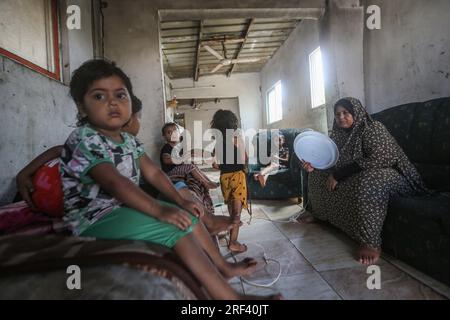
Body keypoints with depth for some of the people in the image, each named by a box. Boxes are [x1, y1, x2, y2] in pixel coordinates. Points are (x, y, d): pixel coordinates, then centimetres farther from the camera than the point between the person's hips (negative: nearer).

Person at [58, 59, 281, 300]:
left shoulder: (129, 141, 8)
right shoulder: (83, 140, -18)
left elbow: (153, 173, 6)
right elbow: (114, 182, -29)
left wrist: (181, 202, -4)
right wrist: (159, 211, -33)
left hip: (126, 207, 9)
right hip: (94, 219, -8)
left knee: (189, 216, 6)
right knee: (177, 228, -23)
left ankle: (223, 266, 22)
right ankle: (229, 296, -14)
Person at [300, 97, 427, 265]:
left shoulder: (374, 128, -19)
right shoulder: (339, 133, 3)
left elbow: (377, 159, -32)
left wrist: (339, 174, -30)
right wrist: (314, 164, -15)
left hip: (389, 174, -8)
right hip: (352, 176, 8)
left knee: (368, 181, -43)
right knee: (317, 174, 7)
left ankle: (371, 244, -33)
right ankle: (319, 214, 20)